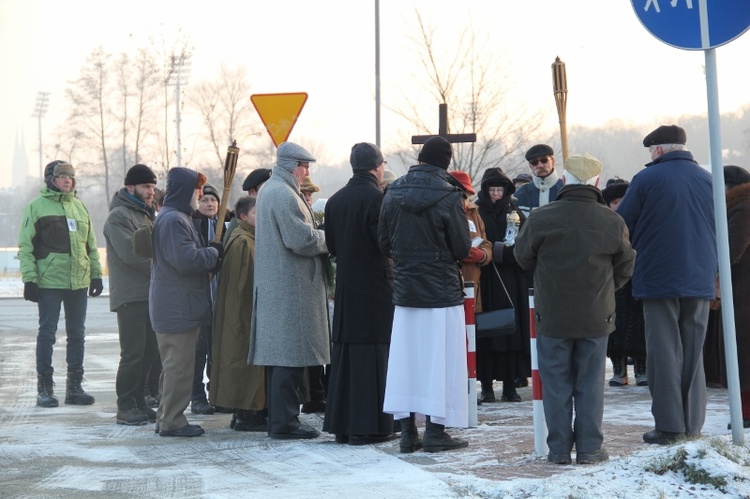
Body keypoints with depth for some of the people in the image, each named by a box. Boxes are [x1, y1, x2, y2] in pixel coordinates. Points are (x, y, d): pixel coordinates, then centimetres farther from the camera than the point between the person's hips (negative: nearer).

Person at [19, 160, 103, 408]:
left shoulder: (79, 206, 13)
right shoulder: (37, 206, -3)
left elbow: (91, 245, 18)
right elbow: (25, 246, -6)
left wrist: (96, 274, 12)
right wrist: (29, 279, -13)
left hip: (79, 282, 5)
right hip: (49, 282, -5)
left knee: (77, 334, 8)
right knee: (47, 333, 0)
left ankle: (74, 386, 17)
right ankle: (45, 388, 7)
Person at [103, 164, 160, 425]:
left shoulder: (145, 214, 20)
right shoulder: (119, 217, -10)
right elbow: (131, 254, -20)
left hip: (149, 293, 9)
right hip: (130, 295, -9)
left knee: (149, 351, 10)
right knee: (133, 353, -7)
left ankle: (138, 403, 18)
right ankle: (125, 408, -1)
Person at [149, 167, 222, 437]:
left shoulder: (177, 218, 18)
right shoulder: (172, 220, -17)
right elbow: (186, 260, -25)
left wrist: (212, 255, 4)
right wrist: (214, 253, -10)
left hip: (181, 307, 11)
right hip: (177, 308, -11)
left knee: (176, 365, 16)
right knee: (179, 365, -5)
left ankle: (167, 417, 22)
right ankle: (172, 421, 0)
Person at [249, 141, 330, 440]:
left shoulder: (269, 190, 18)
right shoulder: (284, 195, -16)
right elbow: (300, 239, -21)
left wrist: (319, 235, 12)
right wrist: (327, 238, -4)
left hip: (274, 286, 11)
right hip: (290, 287, -11)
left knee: (278, 350, 13)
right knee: (291, 353, -8)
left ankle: (278, 418, 18)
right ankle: (284, 421, -6)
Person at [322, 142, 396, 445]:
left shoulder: (335, 200, 7)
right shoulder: (377, 198, -14)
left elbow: (330, 244, 10)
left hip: (345, 286, 7)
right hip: (375, 285, -6)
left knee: (345, 350, 11)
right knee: (372, 352, -2)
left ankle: (341, 424, 15)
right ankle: (368, 425, -2)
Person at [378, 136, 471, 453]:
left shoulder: (393, 194, 1)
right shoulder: (448, 197, -13)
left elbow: (384, 243, 6)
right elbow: (462, 249, -10)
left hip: (405, 292, 5)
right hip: (442, 293, -4)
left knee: (405, 359, 9)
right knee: (439, 360, 1)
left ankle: (407, 432, 11)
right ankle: (435, 432, 3)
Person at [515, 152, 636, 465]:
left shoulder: (540, 219, -11)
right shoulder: (612, 222, -6)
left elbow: (523, 257, 4)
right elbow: (625, 266, 6)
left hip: (552, 318, -1)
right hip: (597, 317, 1)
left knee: (556, 384, 7)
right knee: (591, 384, 9)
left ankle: (559, 449, 10)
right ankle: (589, 449, 11)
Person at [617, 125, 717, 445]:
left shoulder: (647, 179, -8)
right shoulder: (707, 180, 5)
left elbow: (620, 226, -4)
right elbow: (719, 229, 13)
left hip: (658, 278, -4)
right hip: (699, 280, 4)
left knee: (664, 351, 0)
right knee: (693, 352, 11)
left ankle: (669, 426, -2)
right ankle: (692, 424, 12)